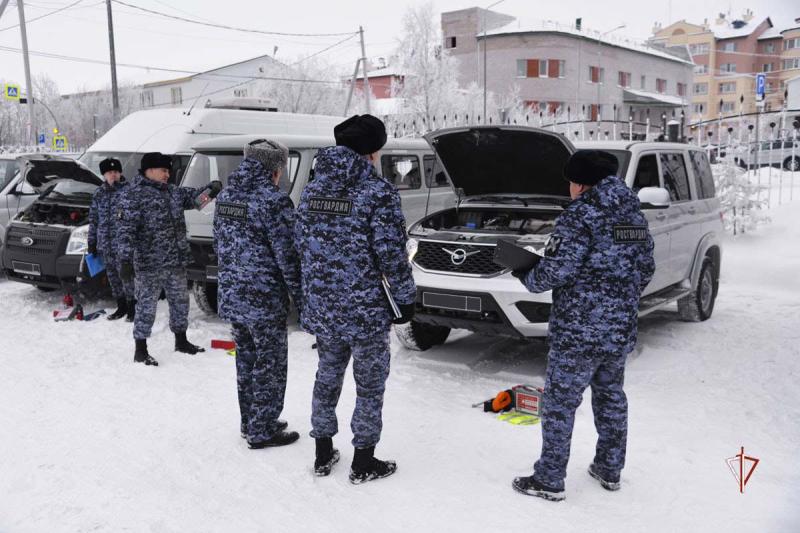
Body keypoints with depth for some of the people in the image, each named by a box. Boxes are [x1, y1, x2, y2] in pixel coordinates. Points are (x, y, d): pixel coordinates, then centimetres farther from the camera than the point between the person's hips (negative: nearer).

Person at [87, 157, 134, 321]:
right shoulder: (99, 193, 13)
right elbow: (93, 219, 18)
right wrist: (92, 242, 16)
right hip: (105, 244, 6)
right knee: (112, 276, 13)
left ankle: (132, 308, 5)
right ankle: (121, 307, 25)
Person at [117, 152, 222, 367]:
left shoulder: (172, 192, 12)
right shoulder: (135, 195, -11)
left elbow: (193, 197, 16)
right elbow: (127, 230, -16)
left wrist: (211, 190, -7)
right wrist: (125, 260, -22)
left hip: (176, 261, 8)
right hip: (149, 264, -8)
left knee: (180, 300, 17)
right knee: (146, 305, 0)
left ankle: (181, 341, 34)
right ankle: (140, 350, 12)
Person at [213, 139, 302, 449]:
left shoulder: (226, 195, 8)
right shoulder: (273, 200, -17)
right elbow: (287, 255, -17)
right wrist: (300, 297, -8)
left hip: (231, 296, 8)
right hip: (264, 299, -8)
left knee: (246, 360, 19)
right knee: (269, 365, 6)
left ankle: (250, 423, 31)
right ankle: (262, 431, 15)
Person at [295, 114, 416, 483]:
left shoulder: (312, 190, 6)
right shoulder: (378, 192, -15)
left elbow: (301, 245, 12)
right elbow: (391, 254, -16)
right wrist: (406, 299, -3)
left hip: (322, 308, 6)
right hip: (366, 311, -6)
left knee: (327, 376, 19)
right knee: (370, 384, 9)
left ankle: (323, 455, 30)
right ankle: (363, 462, 19)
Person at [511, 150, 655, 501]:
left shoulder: (582, 214, -15)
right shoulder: (634, 215, 10)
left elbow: (556, 271, -21)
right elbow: (646, 270, 15)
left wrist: (527, 278, -2)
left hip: (578, 331, -8)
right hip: (622, 330, 8)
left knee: (560, 402, 3)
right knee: (611, 396, 21)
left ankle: (549, 480, 12)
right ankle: (610, 470, 33)